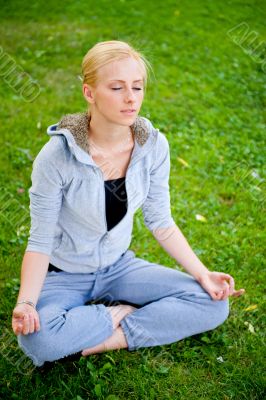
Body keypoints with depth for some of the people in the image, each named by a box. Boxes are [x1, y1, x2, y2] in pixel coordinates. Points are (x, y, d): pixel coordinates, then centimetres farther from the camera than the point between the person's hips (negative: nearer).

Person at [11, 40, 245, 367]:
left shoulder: (153, 145, -11)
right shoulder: (57, 156, -23)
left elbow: (161, 223, -1)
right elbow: (40, 241, -16)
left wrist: (202, 274, -11)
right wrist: (26, 302, -32)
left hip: (118, 266, 3)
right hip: (64, 275, -3)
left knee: (213, 303, -12)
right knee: (38, 339, -34)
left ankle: (114, 338, -11)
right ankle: (123, 312, -8)